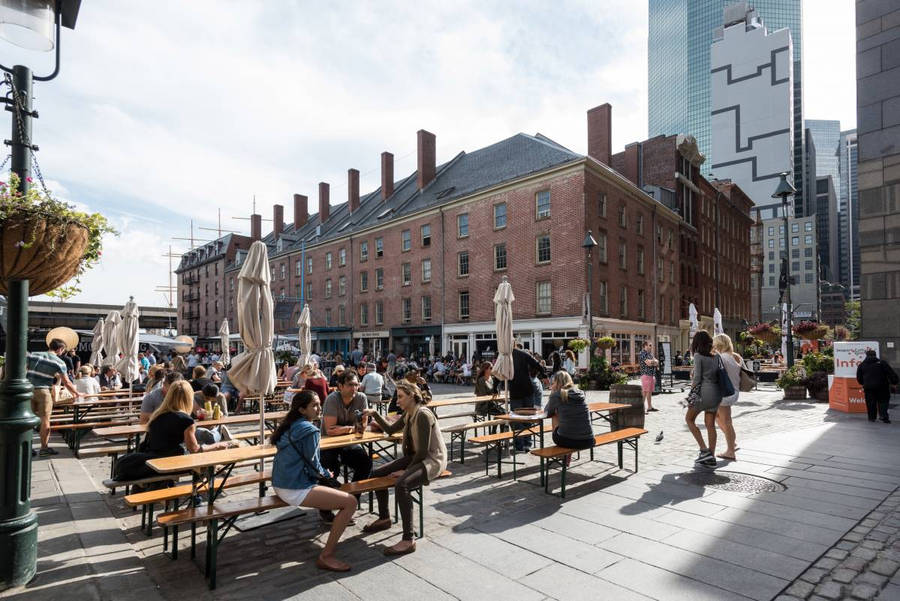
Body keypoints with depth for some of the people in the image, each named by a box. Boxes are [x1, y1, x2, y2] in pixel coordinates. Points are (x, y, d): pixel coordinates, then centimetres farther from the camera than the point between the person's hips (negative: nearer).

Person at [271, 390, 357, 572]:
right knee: (350, 502, -14)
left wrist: (324, 473, 16)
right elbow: (313, 466, -13)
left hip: (281, 485, 10)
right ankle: (326, 556, -10)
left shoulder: (289, 426, 11)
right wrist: (326, 474, 7)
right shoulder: (308, 429, -16)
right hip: (295, 490, -10)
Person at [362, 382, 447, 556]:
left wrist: (407, 470, -17)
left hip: (432, 460, -10)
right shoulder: (408, 414, 8)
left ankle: (408, 540, -27)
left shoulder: (423, 415, -21)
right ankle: (384, 519, 26)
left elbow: (423, 450, -23)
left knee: (401, 484, -34)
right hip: (415, 457, 10)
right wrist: (374, 414, 12)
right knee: (377, 474, 7)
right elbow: (390, 429, 23)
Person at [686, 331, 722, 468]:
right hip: (716, 392, 6)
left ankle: (704, 450, 2)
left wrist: (691, 396, -1)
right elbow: (718, 376, 10)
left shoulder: (698, 356, -7)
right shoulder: (715, 357, 11)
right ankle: (711, 458, 11)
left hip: (704, 391, -6)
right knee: (710, 424, 10)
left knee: (689, 419, 10)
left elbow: (697, 377, -10)